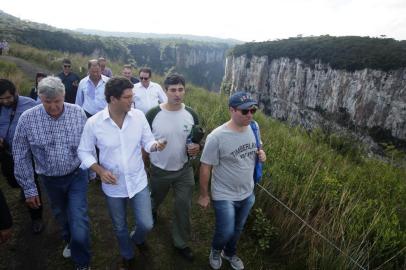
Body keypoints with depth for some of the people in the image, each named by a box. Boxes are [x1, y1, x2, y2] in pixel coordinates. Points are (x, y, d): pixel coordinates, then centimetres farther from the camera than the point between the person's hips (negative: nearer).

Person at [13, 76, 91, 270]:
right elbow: (21, 157, -7)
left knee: (78, 221, -4)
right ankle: (70, 241, 56)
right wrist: (29, 188, -4)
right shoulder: (27, 119, -16)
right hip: (50, 179, 2)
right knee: (61, 215, 24)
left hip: (77, 175, -1)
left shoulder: (78, 113, -16)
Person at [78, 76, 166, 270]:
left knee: (146, 225, 8)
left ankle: (137, 238, 48)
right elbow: (84, 152, -5)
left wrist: (155, 146, -26)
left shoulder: (138, 116, -12)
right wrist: (100, 171, -20)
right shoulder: (93, 123, -16)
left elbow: (147, 142, -3)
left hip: (138, 182, 1)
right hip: (113, 187, 0)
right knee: (120, 228, 21)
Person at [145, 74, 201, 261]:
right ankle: (151, 212, 64)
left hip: (184, 170, 1)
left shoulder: (191, 115, -10)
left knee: (183, 207, 10)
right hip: (159, 170, -1)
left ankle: (181, 243, 34)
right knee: (156, 199, 26)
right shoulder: (153, 114, -18)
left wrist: (197, 148, -20)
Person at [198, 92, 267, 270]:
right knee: (226, 232, 4)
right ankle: (216, 251, 41)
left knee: (237, 230, 23)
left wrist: (261, 154, -12)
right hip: (224, 196, -5)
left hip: (247, 194, 6)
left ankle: (230, 253, 54)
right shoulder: (217, 137, -26)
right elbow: (205, 167, -17)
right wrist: (204, 195, -9)